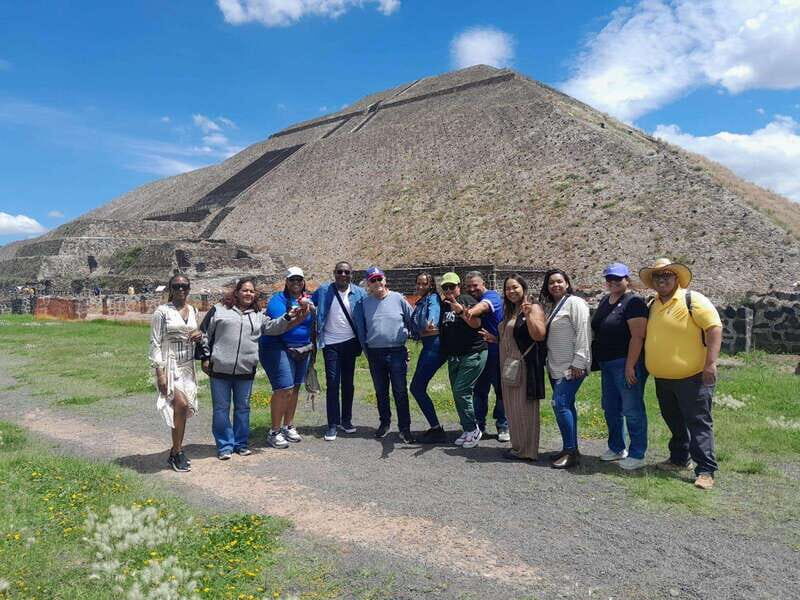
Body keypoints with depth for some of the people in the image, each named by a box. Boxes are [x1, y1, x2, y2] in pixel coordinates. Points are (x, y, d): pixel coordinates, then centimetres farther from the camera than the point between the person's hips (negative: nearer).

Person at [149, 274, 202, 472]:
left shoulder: (193, 311, 11)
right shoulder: (162, 311, -6)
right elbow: (155, 342, -8)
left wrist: (199, 334, 0)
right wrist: (159, 372, -15)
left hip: (187, 365, 6)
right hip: (169, 365, -6)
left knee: (182, 409, 6)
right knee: (181, 404, -17)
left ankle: (176, 452, 19)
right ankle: (177, 452, -3)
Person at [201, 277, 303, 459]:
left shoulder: (258, 316, 14)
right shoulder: (219, 310, 4)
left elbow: (273, 327, 0)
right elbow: (204, 334, 5)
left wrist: (288, 317, -16)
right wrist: (205, 358, 1)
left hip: (246, 371, 3)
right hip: (220, 369, -3)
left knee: (243, 408, 11)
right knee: (221, 408, 3)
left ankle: (241, 443, 23)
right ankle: (225, 445, 14)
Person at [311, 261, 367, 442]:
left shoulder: (359, 293, 0)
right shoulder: (324, 291, -1)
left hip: (350, 343, 2)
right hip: (331, 343, -1)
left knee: (348, 383, 10)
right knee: (332, 383, -4)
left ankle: (346, 420, 22)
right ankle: (332, 424, 2)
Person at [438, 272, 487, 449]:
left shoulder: (467, 300, -6)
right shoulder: (443, 304, 13)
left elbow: (476, 324, -18)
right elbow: (442, 329, 23)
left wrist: (461, 311, -32)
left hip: (473, 354, -7)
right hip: (453, 356, 7)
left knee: (461, 391, -13)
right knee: (458, 394, 8)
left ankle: (473, 430, 0)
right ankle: (467, 430, 19)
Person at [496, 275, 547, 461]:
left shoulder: (534, 308, -6)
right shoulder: (510, 312, 19)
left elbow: (539, 335, -18)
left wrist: (528, 316, -27)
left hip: (525, 366, -9)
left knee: (524, 407, -4)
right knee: (512, 407, 12)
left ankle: (527, 450, 5)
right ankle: (517, 445, 22)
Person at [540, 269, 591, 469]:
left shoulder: (574, 303, -9)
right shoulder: (553, 306, 17)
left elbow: (583, 333, -16)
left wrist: (578, 362, -21)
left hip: (572, 366, -9)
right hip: (556, 367, 9)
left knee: (560, 404, -14)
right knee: (566, 405, 12)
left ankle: (570, 452, -6)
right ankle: (571, 449, 20)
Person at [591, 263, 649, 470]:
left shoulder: (633, 302, -12)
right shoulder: (604, 301, 14)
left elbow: (637, 336, -18)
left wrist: (630, 366, -22)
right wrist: (597, 360, 17)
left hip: (626, 364, -9)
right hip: (607, 364, 9)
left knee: (632, 410, -1)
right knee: (610, 408, 16)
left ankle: (637, 455, 10)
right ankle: (617, 448, 31)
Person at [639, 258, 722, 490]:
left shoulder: (692, 299, -10)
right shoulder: (653, 306, 11)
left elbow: (714, 327, -17)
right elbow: (648, 337, 23)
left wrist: (711, 362, -22)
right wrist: (650, 366, 20)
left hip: (692, 376, -7)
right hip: (663, 378, 7)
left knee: (698, 423, -3)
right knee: (674, 422, 19)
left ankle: (705, 471, 1)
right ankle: (679, 459, 33)